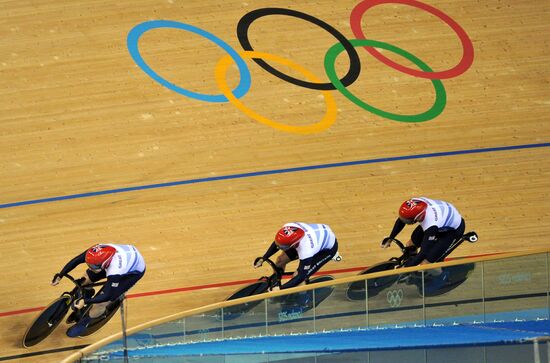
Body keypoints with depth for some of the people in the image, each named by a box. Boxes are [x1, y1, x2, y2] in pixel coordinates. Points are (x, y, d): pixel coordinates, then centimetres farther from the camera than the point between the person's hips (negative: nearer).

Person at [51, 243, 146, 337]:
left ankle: (83, 323, 16)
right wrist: (59, 276, -15)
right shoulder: (98, 251, -31)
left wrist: (85, 301, -38)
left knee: (101, 302, -12)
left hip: (134, 271, -6)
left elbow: (106, 296, -32)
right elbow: (76, 260, -16)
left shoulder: (115, 271, -44)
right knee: (85, 279, 1)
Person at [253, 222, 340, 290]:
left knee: (297, 276, -17)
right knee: (281, 260, 3)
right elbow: (277, 242, -5)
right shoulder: (288, 227, -28)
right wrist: (262, 259, -7)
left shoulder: (306, 249, -44)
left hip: (329, 246, -7)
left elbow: (301, 276, -35)